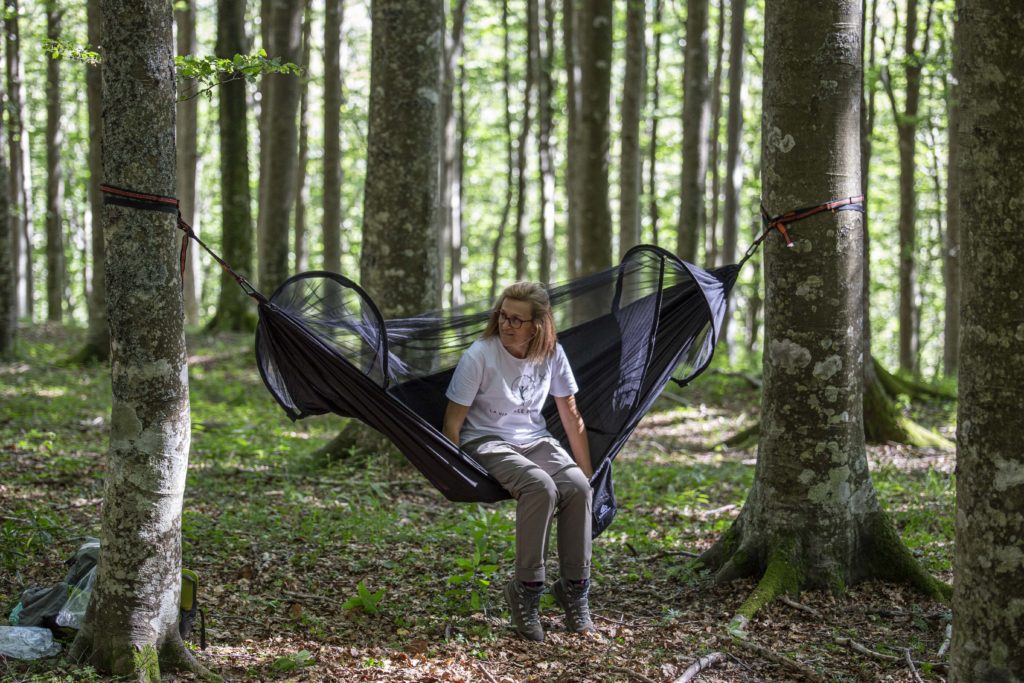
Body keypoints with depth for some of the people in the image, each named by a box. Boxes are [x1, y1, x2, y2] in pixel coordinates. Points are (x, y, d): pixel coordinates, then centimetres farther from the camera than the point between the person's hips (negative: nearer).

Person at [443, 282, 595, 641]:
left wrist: (587, 472, 11)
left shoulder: (552, 354, -2)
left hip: (535, 440, 5)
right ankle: (526, 590, -22)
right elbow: (453, 423, -9)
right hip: (487, 443, -5)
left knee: (578, 487, -27)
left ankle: (574, 587, -12)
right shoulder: (479, 356, -15)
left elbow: (571, 416, 8)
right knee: (540, 487, -35)